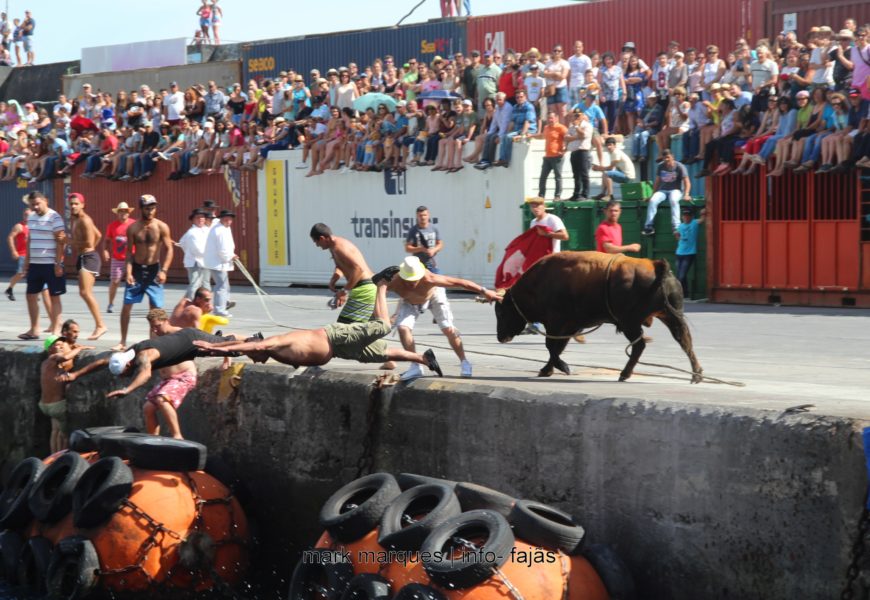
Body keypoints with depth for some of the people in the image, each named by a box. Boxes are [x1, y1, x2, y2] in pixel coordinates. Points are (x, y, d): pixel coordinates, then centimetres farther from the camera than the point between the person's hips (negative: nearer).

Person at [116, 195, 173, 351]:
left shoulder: (162, 227, -6)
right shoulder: (133, 228, -2)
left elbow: (168, 250, -5)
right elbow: (129, 252, -1)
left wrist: (163, 270, -15)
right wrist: (128, 272, -12)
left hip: (153, 270, -1)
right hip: (136, 269, 1)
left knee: (156, 308, -2)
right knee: (126, 306, -1)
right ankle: (123, 341, 9)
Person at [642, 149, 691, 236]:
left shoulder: (679, 167, -4)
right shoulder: (661, 166, 8)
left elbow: (687, 182, -8)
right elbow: (657, 182, 17)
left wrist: (686, 195, -22)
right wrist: (653, 194, 12)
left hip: (676, 190, -4)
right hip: (663, 190, 4)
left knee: (673, 200, -39)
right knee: (653, 201, -28)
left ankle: (676, 226, -43)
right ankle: (648, 226, -26)